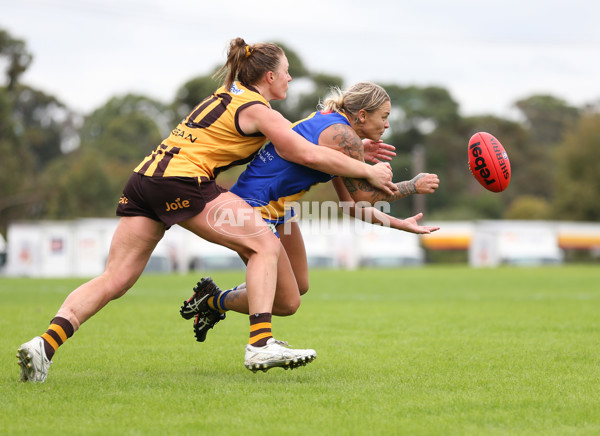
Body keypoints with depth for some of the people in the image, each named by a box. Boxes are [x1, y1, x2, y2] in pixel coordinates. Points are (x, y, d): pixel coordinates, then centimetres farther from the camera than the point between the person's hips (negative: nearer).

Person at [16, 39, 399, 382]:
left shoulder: (227, 96, 27)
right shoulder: (256, 110, 1)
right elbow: (310, 155, -5)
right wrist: (369, 172, 6)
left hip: (144, 180, 9)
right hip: (182, 181, -8)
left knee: (114, 280, 1)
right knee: (266, 245, -4)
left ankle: (45, 343, -15)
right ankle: (261, 345, -15)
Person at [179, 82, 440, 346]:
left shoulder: (329, 123, 13)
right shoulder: (344, 137, -18)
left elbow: (351, 205, 16)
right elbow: (364, 195, -13)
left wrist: (399, 224, 16)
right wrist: (413, 186, -1)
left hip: (279, 205, 11)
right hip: (253, 206, -11)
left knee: (299, 286, 18)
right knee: (287, 303, -8)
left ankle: (217, 300, 26)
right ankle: (213, 300, 10)